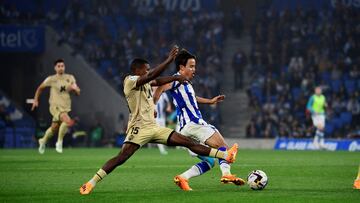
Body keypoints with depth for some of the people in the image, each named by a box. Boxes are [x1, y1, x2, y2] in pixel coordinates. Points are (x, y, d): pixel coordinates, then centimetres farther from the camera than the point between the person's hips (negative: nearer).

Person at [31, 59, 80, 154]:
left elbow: (78, 92, 8)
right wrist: (35, 100, 7)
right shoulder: (51, 79, -3)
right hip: (55, 106, -5)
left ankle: (43, 140, 44)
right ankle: (59, 142, -11)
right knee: (68, 121, -29)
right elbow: (40, 88, 11)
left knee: (54, 128, 14)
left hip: (66, 107, 5)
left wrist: (74, 88, -14)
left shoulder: (70, 78, 6)